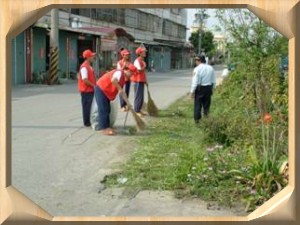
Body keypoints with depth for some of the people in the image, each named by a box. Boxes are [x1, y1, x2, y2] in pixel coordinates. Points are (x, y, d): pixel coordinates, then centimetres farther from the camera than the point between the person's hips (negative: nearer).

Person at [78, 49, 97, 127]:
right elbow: (85, 80, -23)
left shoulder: (89, 66, 14)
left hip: (90, 90, 10)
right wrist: (94, 86, -16)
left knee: (90, 106, 14)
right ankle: (87, 123, 4)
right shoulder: (84, 67, -18)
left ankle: (89, 121, 21)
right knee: (87, 106, -3)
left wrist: (95, 85, 9)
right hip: (86, 91, -10)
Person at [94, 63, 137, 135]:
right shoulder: (119, 72, -18)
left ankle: (107, 127, 15)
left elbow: (122, 92, 16)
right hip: (101, 90, -10)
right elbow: (113, 80, -41)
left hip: (106, 92, 10)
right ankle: (103, 128, -7)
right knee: (103, 110, -9)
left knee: (107, 110, 10)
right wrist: (119, 89, -32)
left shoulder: (123, 78, 12)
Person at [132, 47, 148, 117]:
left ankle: (139, 110, 19)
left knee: (141, 96, 12)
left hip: (142, 81, 9)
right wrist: (144, 66, -10)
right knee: (138, 96, -6)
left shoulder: (142, 61, 16)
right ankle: (136, 111, -1)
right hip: (138, 81, -9)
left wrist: (145, 81, 19)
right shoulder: (137, 61, -13)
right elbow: (139, 70, -25)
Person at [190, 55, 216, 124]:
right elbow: (214, 81, 8)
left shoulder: (197, 69, -12)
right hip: (208, 88, 4)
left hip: (199, 88, -4)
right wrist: (212, 89, 17)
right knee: (206, 104, 15)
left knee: (198, 104, 5)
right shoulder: (210, 68, 4)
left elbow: (195, 82, -15)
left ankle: (197, 119, 8)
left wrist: (192, 91, -10)